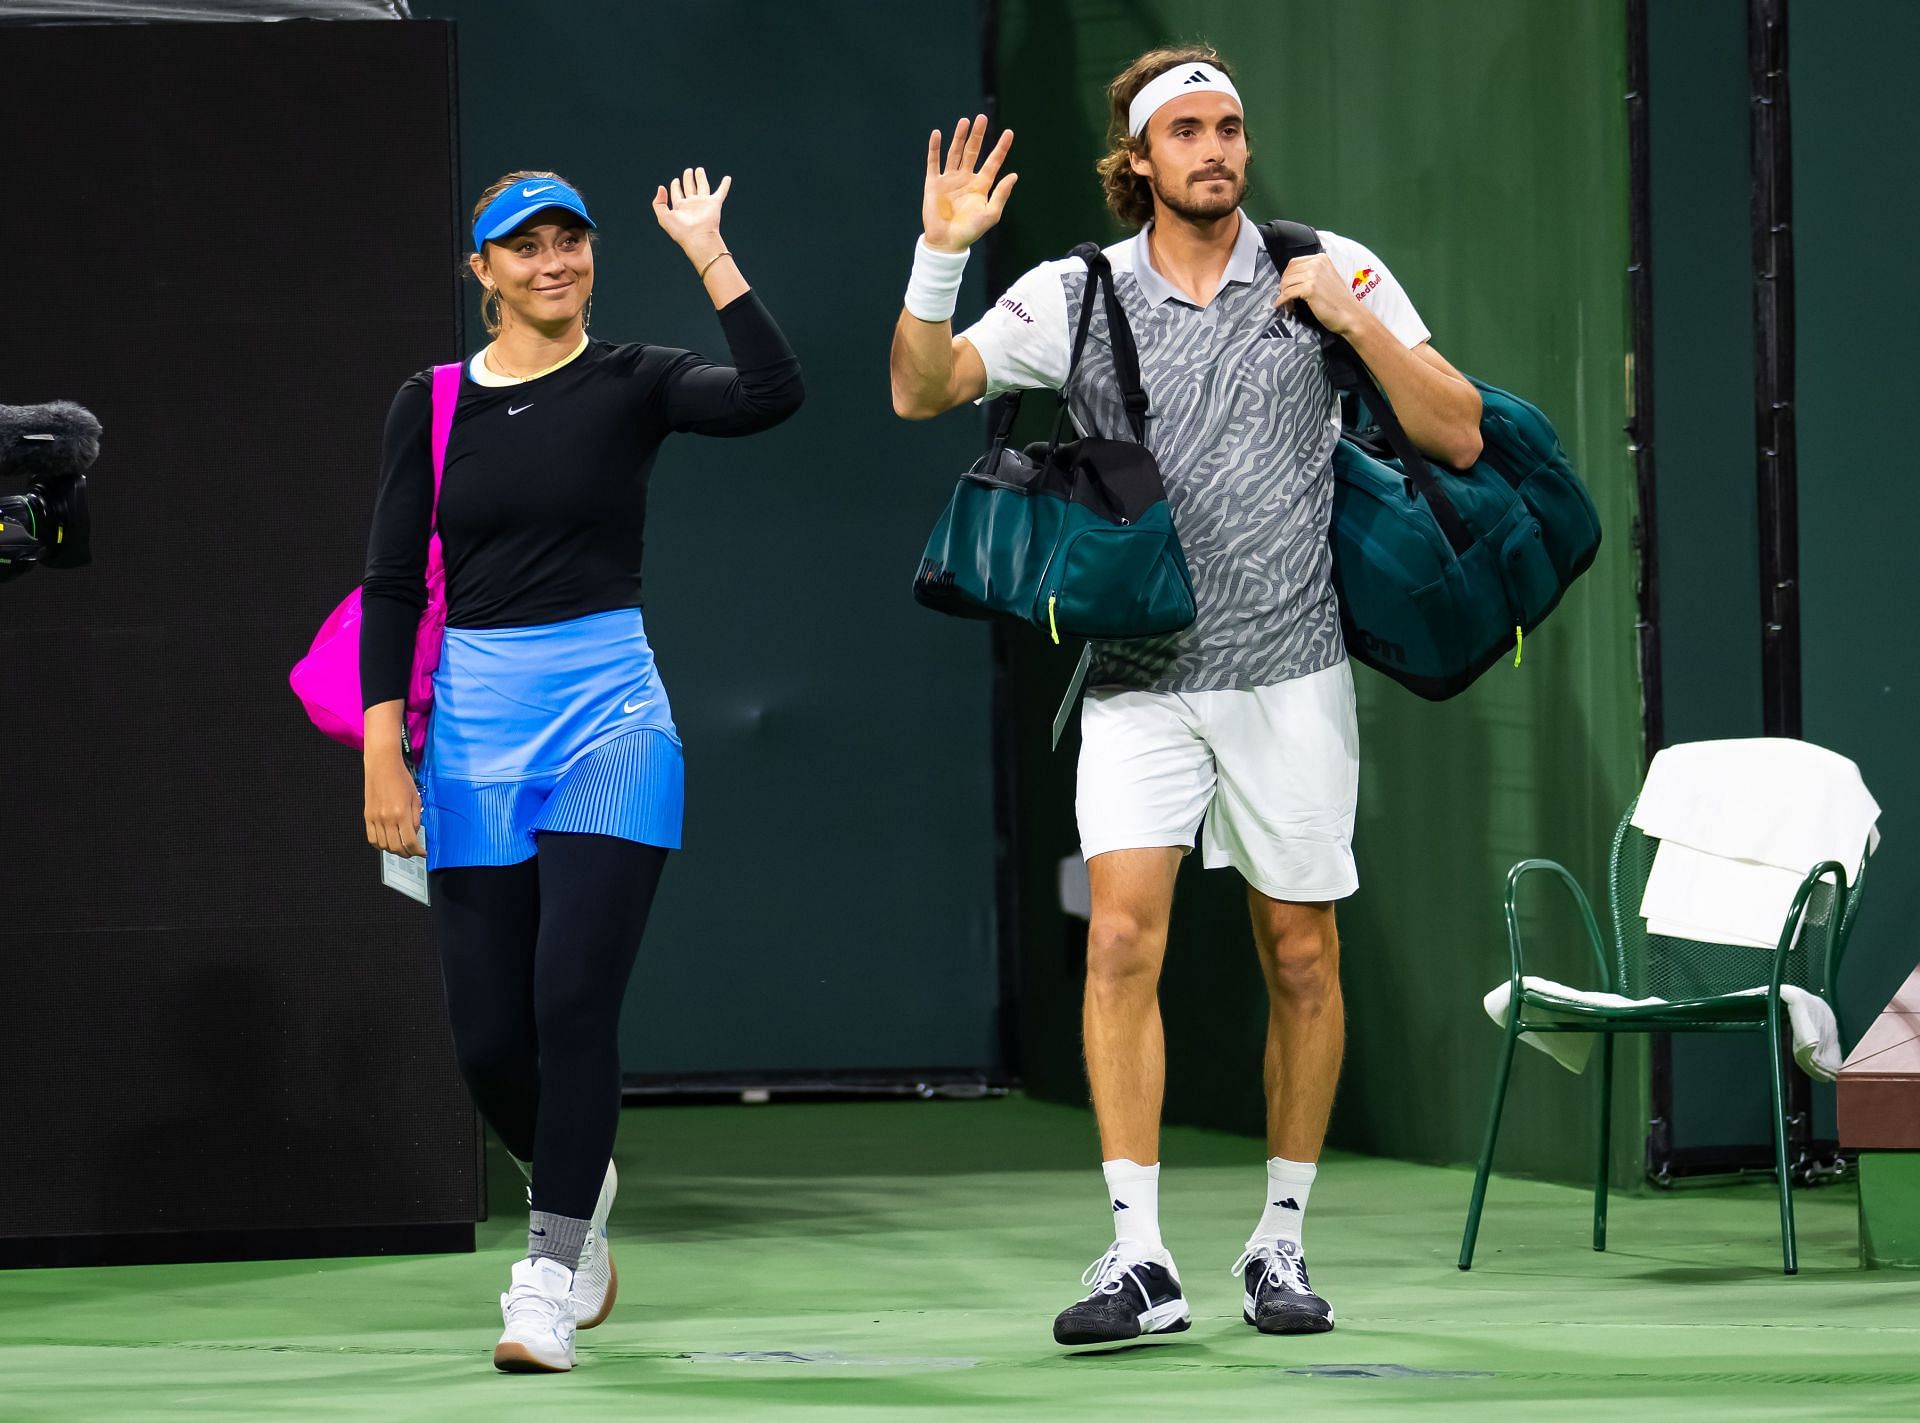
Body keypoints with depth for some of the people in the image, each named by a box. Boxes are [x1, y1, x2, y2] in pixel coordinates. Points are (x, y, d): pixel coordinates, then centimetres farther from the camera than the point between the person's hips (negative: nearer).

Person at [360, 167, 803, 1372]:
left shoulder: (632, 383, 1)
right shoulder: (433, 404, 8)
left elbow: (772, 394, -18)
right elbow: (394, 584, 6)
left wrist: (709, 254, -16)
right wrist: (386, 749, -2)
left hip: (610, 723, -3)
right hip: (475, 733, 3)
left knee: (574, 1001, -14)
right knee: (489, 1037, 3)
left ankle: (550, 1281, -8)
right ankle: (581, 1188, 33)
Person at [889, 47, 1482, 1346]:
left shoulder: (1334, 273, 2)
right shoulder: (1076, 293, 3)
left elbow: (1459, 436, -1)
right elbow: (922, 391, 0)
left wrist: (1356, 322, -14)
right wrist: (941, 254, -14)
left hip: (1291, 667, 0)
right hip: (1140, 671, 0)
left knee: (1301, 957, 4)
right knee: (1122, 937, -13)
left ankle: (1282, 1242, 18)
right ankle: (1140, 1260, -12)